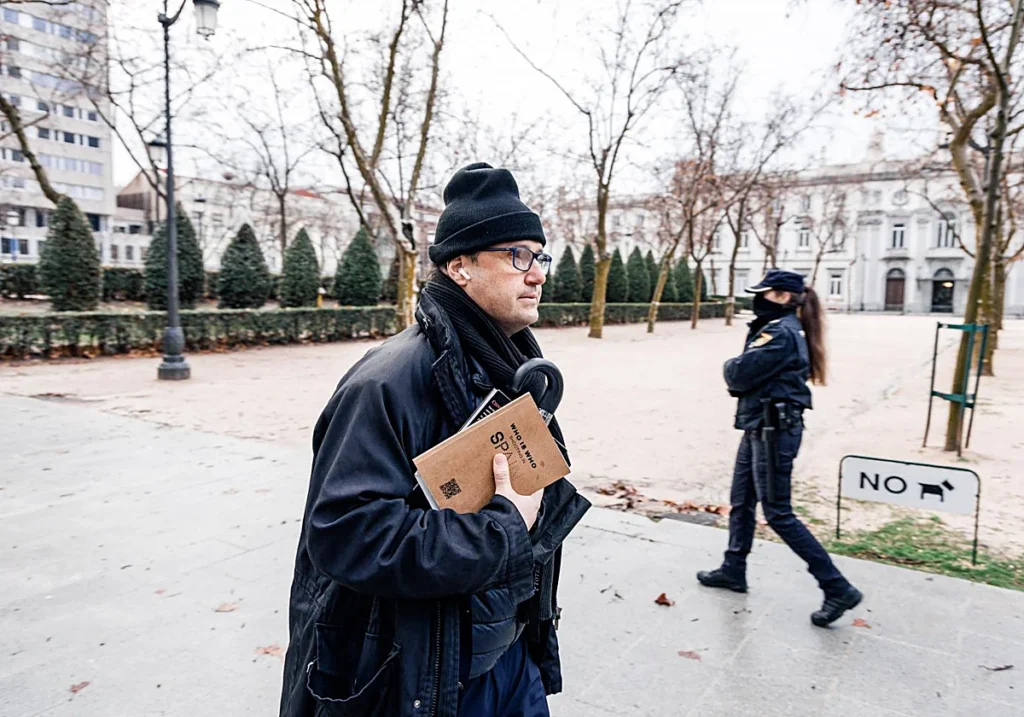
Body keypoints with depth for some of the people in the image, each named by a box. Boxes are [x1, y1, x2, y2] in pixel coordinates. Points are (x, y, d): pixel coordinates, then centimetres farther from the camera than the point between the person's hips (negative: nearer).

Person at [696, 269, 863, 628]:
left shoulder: (780, 333, -18)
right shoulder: (784, 329, 14)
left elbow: (739, 375, -20)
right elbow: (749, 376, 14)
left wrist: (731, 366, 0)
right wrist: (739, 370, -7)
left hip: (774, 431, -11)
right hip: (760, 428, 11)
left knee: (778, 514, -4)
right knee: (741, 502, 18)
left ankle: (838, 589, 5)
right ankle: (734, 570, 33)